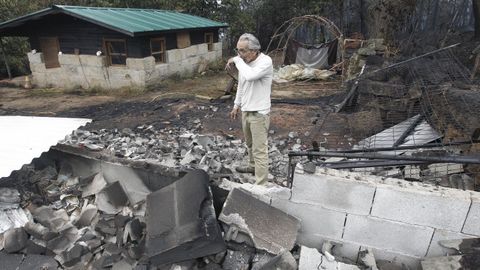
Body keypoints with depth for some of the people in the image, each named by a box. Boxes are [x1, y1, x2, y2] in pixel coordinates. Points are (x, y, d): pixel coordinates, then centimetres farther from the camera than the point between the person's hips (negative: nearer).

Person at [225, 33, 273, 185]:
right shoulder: (244, 62, 3)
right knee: (250, 144, 25)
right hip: (246, 110, 8)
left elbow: (250, 76, -39)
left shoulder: (265, 61, -20)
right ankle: (253, 166, 48)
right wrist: (237, 105, 20)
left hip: (259, 113, -8)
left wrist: (237, 60, -25)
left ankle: (261, 184, 4)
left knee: (260, 149, -4)